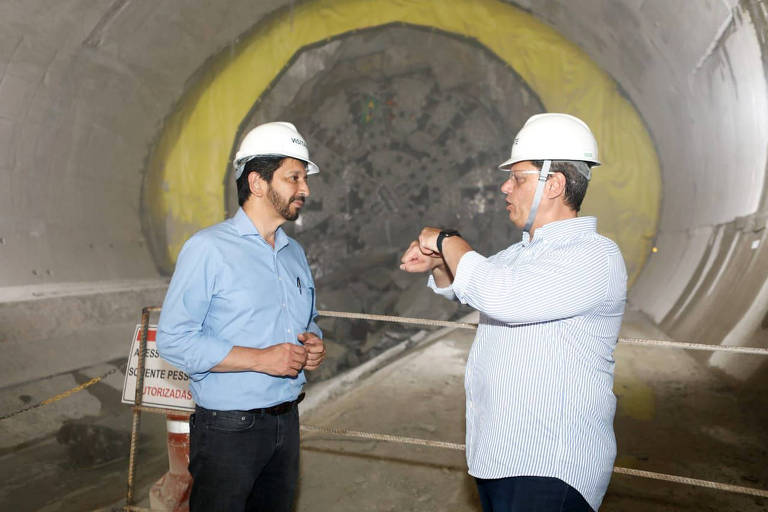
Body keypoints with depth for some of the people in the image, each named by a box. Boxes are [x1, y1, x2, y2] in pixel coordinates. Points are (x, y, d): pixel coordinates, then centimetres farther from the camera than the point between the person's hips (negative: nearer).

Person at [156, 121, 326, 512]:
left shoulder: (295, 253, 11)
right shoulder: (209, 249, -12)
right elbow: (173, 339, -17)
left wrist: (313, 345, -2)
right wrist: (261, 359, -22)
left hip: (286, 421, 7)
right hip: (228, 430, -7)